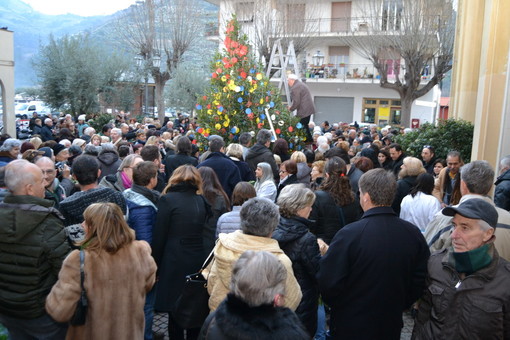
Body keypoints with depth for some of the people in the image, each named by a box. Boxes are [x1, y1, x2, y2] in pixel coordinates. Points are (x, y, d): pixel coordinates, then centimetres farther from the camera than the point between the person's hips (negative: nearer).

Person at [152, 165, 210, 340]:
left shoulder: (167, 199, -7)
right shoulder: (201, 201, 4)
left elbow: (159, 237, -7)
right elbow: (204, 233, 7)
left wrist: (155, 266, 1)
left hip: (174, 264, -4)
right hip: (198, 262, 4)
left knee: (175, 312, 9)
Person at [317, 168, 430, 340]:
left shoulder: (348, 234, -25)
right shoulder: (414, 234, -10)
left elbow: (328, 284, -21)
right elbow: (419, 282, -1)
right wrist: (397, 307, 13)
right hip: (392, 326, 4)